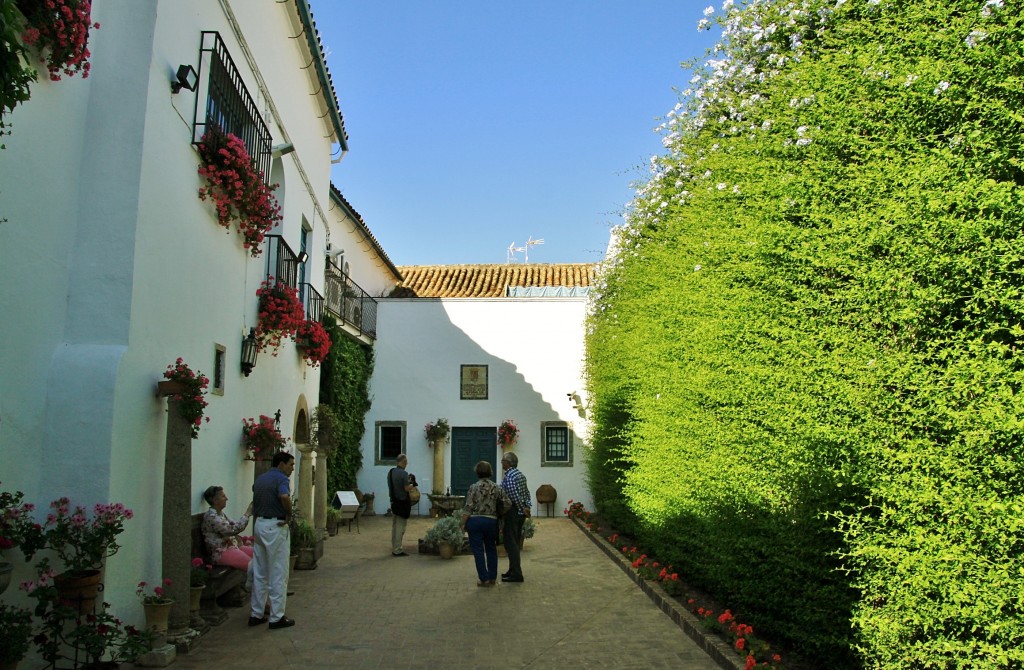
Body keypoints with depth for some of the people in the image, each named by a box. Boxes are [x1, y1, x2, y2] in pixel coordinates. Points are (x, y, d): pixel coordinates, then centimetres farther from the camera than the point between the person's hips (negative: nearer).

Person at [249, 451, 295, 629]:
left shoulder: (260, 479, 14)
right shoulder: (281, 479, -13)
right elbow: (285, 497, -33)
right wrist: (289, 515, -19)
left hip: (259, 524, 8)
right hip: (275, 527, -8)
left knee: (259, 573, 14)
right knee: (278, 574, -1)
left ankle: (256, 614, 20)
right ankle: (277, 617, 3)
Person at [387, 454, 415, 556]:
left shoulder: (390, 472, 7)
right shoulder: (403, 474, -18)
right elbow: (407, 488, -19)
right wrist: (412, 483, 0)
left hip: (393, 502, 8)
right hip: (402, 503, -8)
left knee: (394, 526, 14)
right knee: (400, 528, -3)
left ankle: (394, 548, 21)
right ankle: (398, 550, -1)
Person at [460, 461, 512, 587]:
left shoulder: (473, 488, -7)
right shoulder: (496, 488, 2)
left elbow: (468, 508, -10)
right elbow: (508, 503, -2)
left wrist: (463, 524, -3)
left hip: (475, 521, -3)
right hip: (491, 521, 3)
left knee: (478, 551, 4)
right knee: (491, 549, 18)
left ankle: (484, 579, 5)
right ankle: (492, 578, 19)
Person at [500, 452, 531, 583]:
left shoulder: (509, 476, -17)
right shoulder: (520, 474, 13)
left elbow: (514, 496, -22)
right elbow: (527, 493, 11)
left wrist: (522, 508, -13)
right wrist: (526, 507, 3)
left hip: (513, 511, -9)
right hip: (521, 512, 9)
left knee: (510, 543, -5)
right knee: (516, 542, 16)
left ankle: (516, 574, -6)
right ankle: (513, 570, 24)